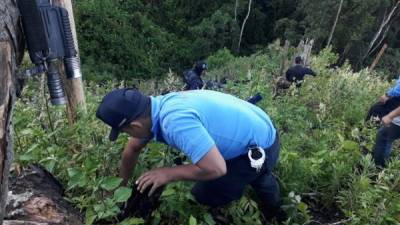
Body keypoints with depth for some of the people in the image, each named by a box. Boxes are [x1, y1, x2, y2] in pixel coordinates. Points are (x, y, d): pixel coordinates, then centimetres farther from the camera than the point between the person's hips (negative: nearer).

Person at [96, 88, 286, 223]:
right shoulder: (155, 108, -7)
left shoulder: (175, 121, -39)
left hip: (259, 148, -9)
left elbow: (215, 169, -40)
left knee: (205, 196, -5)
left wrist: (168, 174, -24)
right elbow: (132, 149, 8)